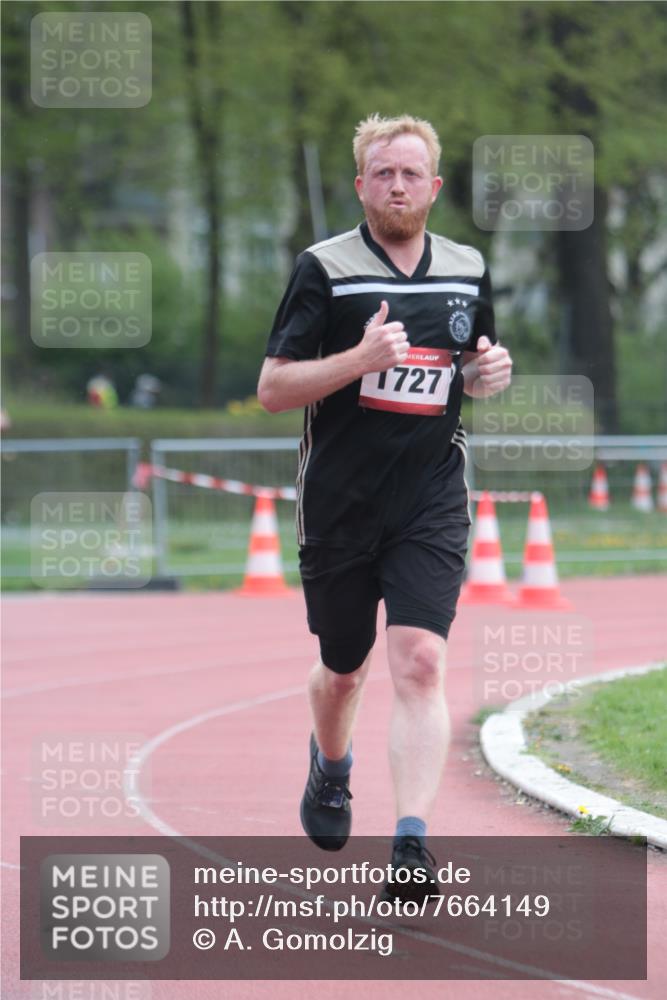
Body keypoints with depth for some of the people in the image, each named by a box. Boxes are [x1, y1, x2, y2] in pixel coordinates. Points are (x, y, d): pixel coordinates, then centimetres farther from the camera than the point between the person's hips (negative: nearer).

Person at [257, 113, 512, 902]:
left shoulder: (468, 273, 7)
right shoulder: (325, 269, -5)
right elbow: (272, 388, -8)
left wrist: (488, 374, -1)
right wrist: (361, 358, -23)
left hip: (431, 506, 1)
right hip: (338, 505, -1)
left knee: (419, 665, -15)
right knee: (343, 669, 14)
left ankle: (412, 845, -21)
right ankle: (330, 769, 48)